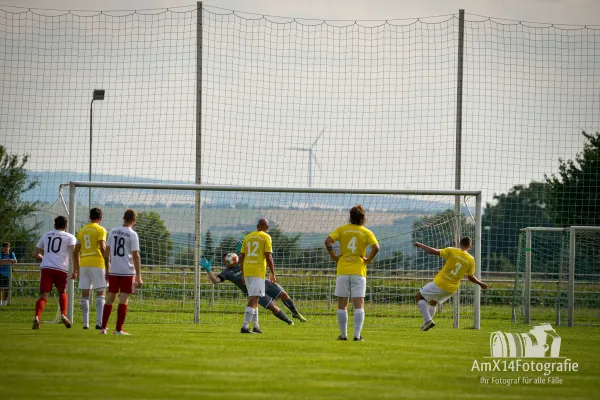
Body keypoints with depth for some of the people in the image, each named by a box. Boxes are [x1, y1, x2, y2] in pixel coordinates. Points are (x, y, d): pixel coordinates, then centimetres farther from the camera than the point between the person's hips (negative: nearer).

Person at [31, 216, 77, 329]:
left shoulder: (45, 236, 22)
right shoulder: (70, 237, 11)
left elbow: (35, 254, 25)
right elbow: (74, 252, -6)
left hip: (46, 268, 1)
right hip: (61, 269, -1)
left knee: (44, 295, -3)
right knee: (62, 292, 22)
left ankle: (37, 317, -25)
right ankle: (63, 314, 4)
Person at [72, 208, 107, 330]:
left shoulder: (82, 231, 15)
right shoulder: (100, 230, -2)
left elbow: (75, 252, 15)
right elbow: (103, 247, -15)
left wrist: (76, 270, 20)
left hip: (83, 265, 5)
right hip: (97, 264, -5)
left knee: (85, 295, 7)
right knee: (101, 293, 0)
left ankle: (85, 323, 4)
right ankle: (99, 322, -10)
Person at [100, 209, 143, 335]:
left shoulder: (113, 232, 6)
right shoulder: (132, 234, -9)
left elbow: (107, 252, 10)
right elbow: (135, 256, -11)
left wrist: (107, 269, 20)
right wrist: (138, 277, -9)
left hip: (113, 271, 5)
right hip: (127, 272, -5)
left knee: (110, 299, 13)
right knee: (124, 300, -1)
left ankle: (103, 328, 14)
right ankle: (118, 329, -3)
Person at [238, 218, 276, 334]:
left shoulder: (248, 237, 15)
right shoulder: (266, 237, -1)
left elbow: (241, 257, 15)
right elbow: (268, 257, -8)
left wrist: (243, 275, 21)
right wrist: (273, 274, -1)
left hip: (247, 271, 6)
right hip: (258, 271, -6)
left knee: (253, 298, 17)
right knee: (253, 299, -10)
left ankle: (256, 326, 18)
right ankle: (245, 326, -20)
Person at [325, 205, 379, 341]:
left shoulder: (342, 229, 4)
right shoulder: (366, 233, 1)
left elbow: (328, 240, -9)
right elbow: (376, 247, -14)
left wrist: (333, 256, 1)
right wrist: (368, 260, -1)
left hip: (342, 271, 1)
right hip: (359, 271, -1)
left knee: (342, 304, 9)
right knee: (359, 305, -1)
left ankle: (343, 334, 9)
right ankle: (357, 334, -10)